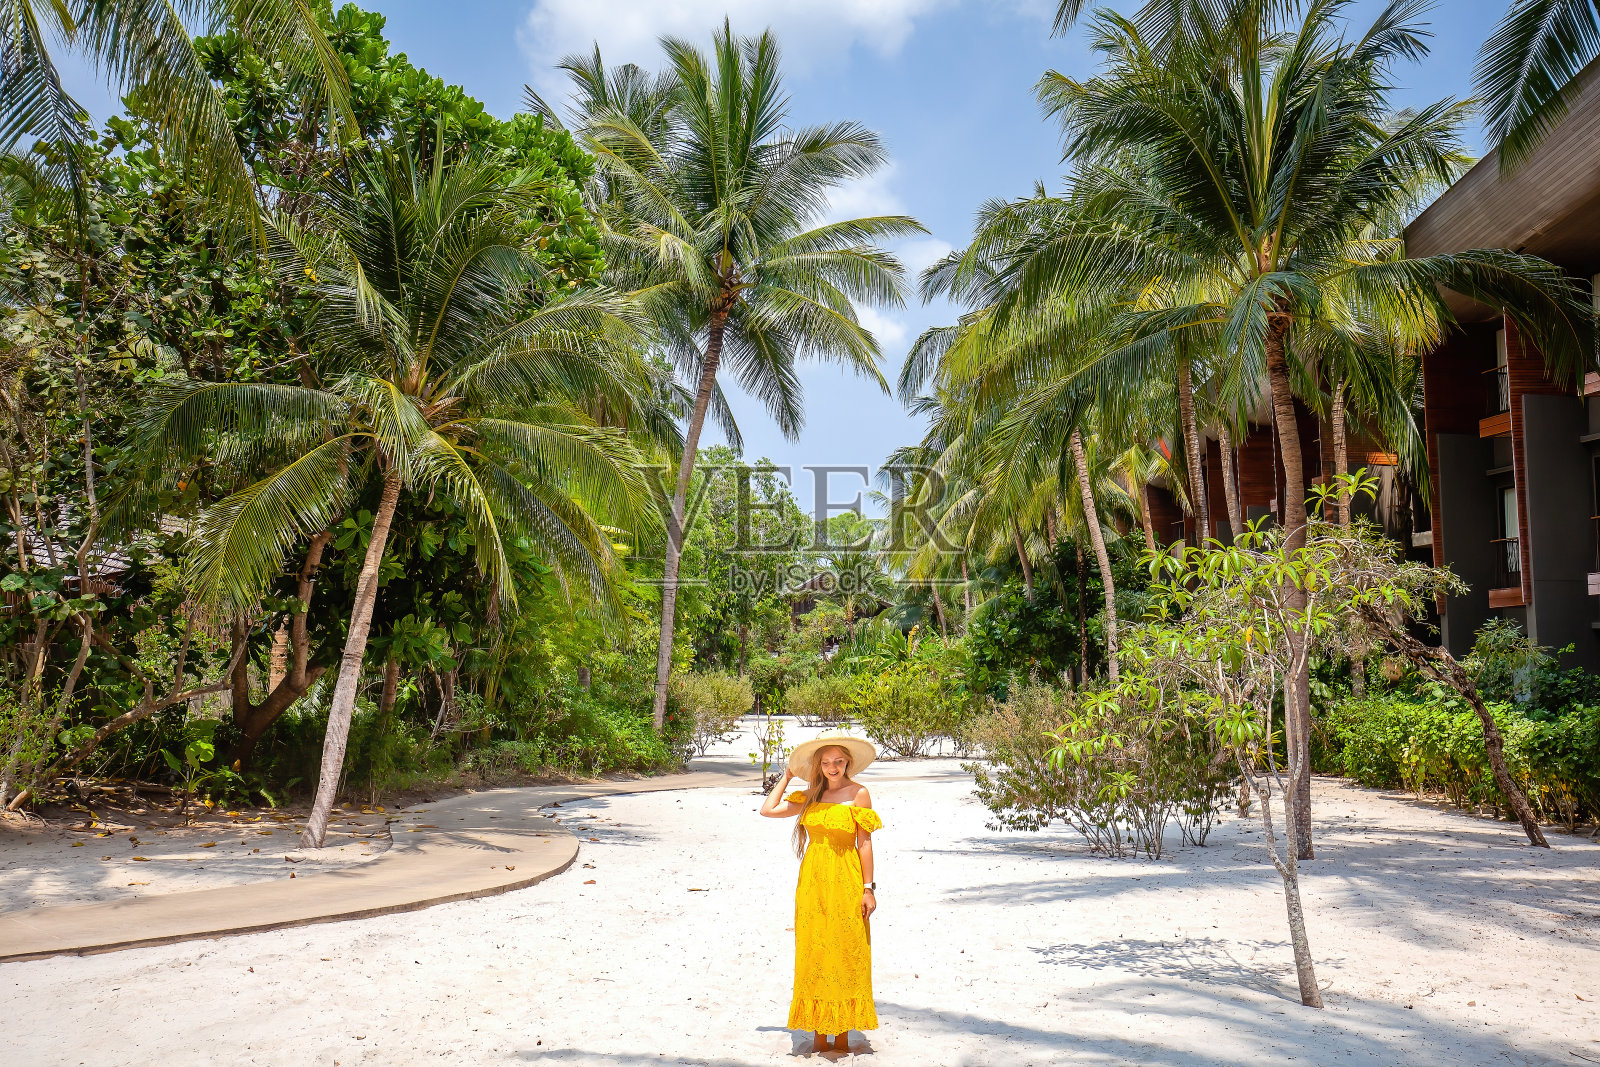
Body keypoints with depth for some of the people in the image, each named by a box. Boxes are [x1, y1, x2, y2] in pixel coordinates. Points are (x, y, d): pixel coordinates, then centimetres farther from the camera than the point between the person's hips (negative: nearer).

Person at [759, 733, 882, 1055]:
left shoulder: (859, 793, -4)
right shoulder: (810, 796, 8)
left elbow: (864, 843, -5)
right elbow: (768, 810, 4)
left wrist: (868, 888, -8)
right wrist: (787, 776, 10)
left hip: (846, 884, -4)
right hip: (812, 883, 4)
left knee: (845, 956, 2)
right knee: (814, 956, 7)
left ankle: (842, 1036, 13)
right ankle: (819, 1035, 16)